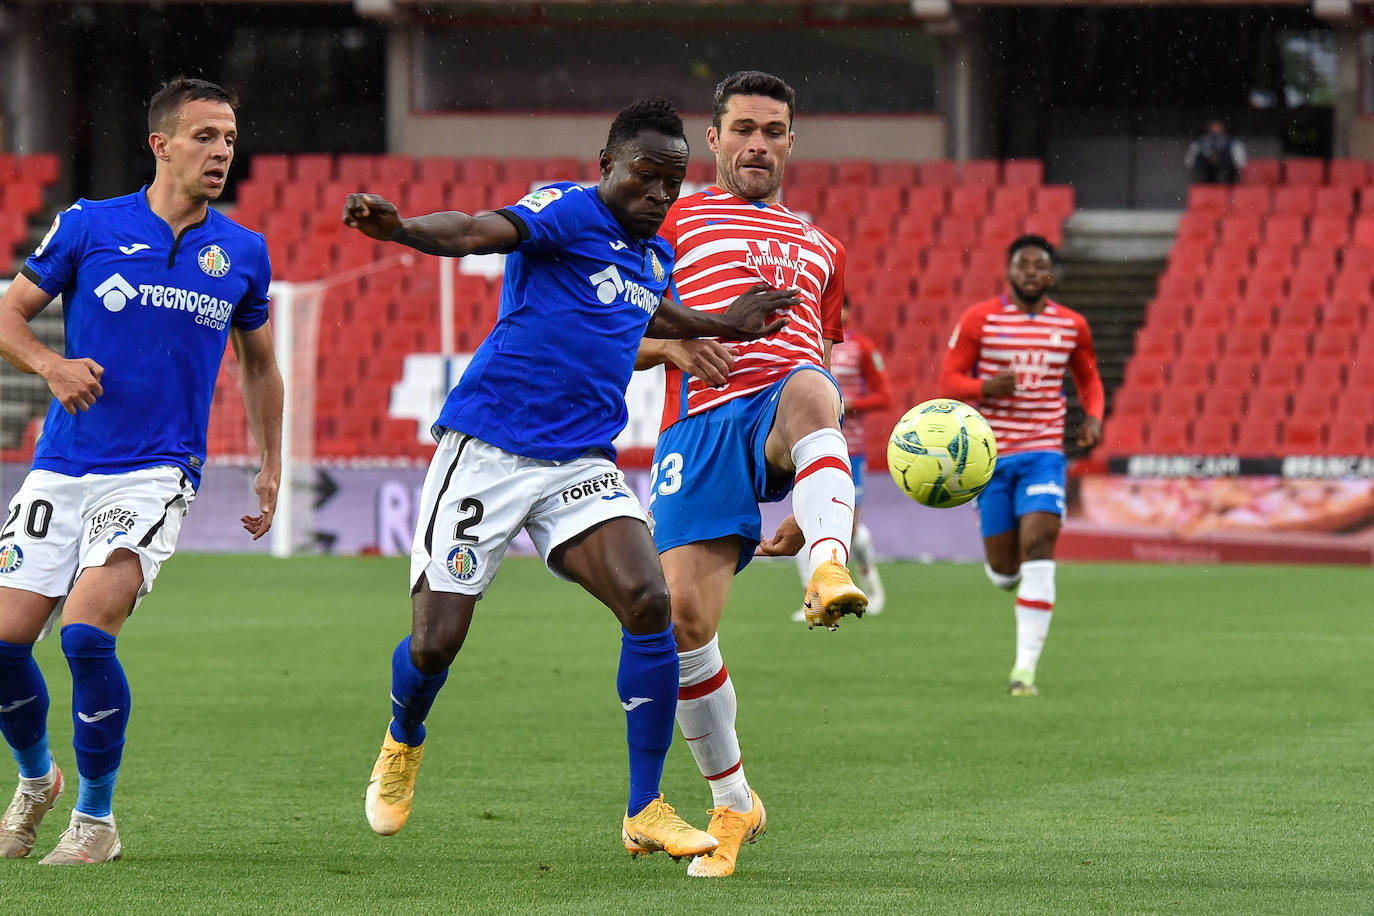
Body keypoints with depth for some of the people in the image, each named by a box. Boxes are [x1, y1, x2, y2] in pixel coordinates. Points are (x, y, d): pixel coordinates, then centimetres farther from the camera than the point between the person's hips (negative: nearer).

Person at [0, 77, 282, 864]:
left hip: (158, 474, -1)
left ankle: (97, 818, -4)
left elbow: (258, 362, 20)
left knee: (87, 630, -20)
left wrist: (271, 470, 17)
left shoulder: (243, 252, 5)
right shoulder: (89, 227, -1)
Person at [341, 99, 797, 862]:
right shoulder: (570, 211, -9)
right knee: (436, 641, -5)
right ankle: (403, 742, 33)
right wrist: (398, 229, -47)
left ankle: (645, 812, -8)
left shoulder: (657, 256, 14)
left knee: (648, 604, -17)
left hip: (581, 464, 6)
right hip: (487, 449, -6)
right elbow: (479, 231, -29)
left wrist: (723, 327, 40)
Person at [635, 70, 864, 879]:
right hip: (701, 419, -1)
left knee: (809, 391, -39)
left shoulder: (821, 248, 30)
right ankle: (733, 803, 4)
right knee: (684, 615, -14)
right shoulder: (676, 223, 19)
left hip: (786, 410, 1)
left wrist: (819, 502, 23)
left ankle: (830, 572, -63)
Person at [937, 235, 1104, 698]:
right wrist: (987, 386, -24)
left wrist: (1094, 417, 1)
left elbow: (1089, 378, 22)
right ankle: (1008, 572, 45)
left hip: (1043, 454, 1)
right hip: (991, 453, 0)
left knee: (1038, 548, -18)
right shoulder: (978, 320, -2)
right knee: (1003, 569, 2)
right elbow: (948, 382, -3)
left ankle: (1025, 667, -20)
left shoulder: (1071, 325, 6)